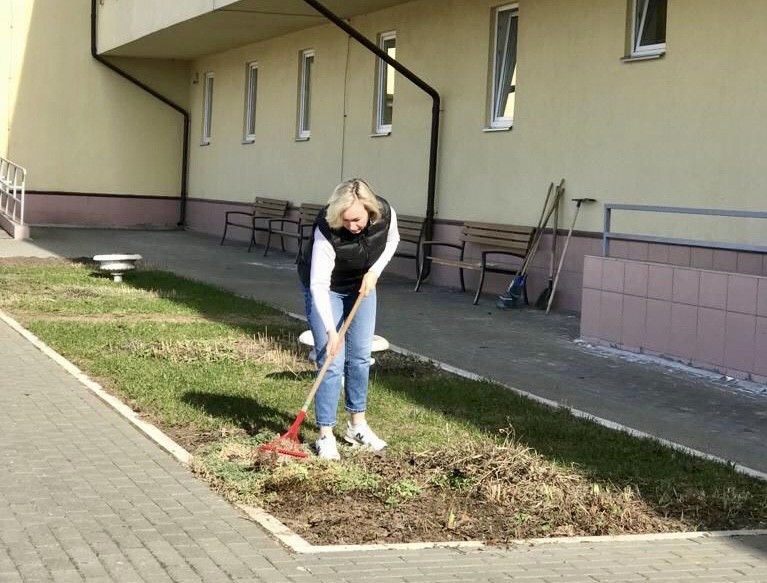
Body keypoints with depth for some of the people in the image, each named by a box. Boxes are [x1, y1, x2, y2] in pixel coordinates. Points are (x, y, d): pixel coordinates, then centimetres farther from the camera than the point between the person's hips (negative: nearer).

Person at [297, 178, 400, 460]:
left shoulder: (385, 213, -25)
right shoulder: (326, 230, -37)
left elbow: (392, 240, -1)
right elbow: (319, 285, -35)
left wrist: (374, 272, -15)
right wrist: (331, 331, -38)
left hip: (362, 286, 5)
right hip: (325, 288, -5)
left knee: (360, 356, 8)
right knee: (332, 361, -10)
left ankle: (357, 425, 22)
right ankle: (325, 435, -3)